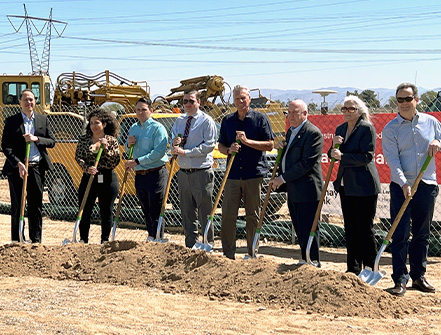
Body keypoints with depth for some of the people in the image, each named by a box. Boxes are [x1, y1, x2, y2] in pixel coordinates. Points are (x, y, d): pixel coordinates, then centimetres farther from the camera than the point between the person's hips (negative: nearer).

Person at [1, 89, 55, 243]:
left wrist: (36, 139, -11)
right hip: (16, 167, -2)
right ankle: (17, 240, 11)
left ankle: (36, 240, 16)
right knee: (17, 206, 3)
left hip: (37, 168, 3)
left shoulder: (43, 120, 11)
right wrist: (18, 164, -16)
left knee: (36, 206, 7)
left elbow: (52, 142, 8)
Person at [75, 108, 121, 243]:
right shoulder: (83, 139, 7)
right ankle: (83, 239, 13)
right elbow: (78, 157, 0)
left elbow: (115, 162, -4)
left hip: (107, 179, -1)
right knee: (85, 210, 1)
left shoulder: (112, 140, 3)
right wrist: (87, 168, -17)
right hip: (88, 178, 1)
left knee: (106, 212, 5)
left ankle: (105, 239, 17)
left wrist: (106, 148, -15)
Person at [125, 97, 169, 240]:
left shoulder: (157, 128, -7)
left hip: (156, 174, -7)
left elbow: (159, 152, -19)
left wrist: (137, 161, -21)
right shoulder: (133, 128, 16)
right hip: (139, 175, 7)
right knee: (146, 211, 12)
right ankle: (151, 236, 22)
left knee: (155, 212, -5)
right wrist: (129, 144, 1)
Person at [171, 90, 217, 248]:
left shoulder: (206, 121, -5)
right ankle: (190, 245, 21)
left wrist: (186, 152, -16)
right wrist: (175, 143, -5)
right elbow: (174, 145, 20)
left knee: (205, 212, -2)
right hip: (183, 173, 6)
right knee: (187, 212, 11)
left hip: (201, 173, -6)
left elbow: (209, 145, -13)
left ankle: (208, 244, 9)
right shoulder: (179, 121, 14)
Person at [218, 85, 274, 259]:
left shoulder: (260, 119, 1)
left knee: (253, 216, 4)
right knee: (228, 214, 0)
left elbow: (270, 145, -4)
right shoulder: (227, 120, 12)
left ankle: (252, 254, 14)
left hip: (254, 174, -3)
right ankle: (228, 254, 8)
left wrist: (247, 141, -15)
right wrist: (229, 150, -7)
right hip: (233, 174, 3)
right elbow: (220, 145, 16)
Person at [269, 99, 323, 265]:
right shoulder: (291, 131, 17)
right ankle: (305, 259, 23)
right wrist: (281, 147, 6)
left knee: (307, 228, -3)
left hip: (306, 190, -9)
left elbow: (307, 163, -20)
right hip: (293, 190, 9)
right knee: (299, 228, 14)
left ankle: (313, 261, 7)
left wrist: (283, 178, -18)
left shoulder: (313, 133, -14)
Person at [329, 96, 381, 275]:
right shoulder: (340, 129, 13)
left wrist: (342, 156, -20)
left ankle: (370, 268, 6)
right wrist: (334, 146, -5)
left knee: (365, 228, -3)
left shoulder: (367, 128, -10)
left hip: (364, 186, -7)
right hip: (346, 186, 8)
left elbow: (367, 156, -18)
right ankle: (353, 268, 19)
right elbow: (333, 156, 16)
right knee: (350, 228, 11)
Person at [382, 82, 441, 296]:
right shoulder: (390, 129, -1)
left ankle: (418, 277, 21)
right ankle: (400, 280, -1)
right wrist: (403, 183, -23)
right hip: (401, 186, -2)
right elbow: (392, 159, -10)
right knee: (400, 235, -5)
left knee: (422, 234, 10)